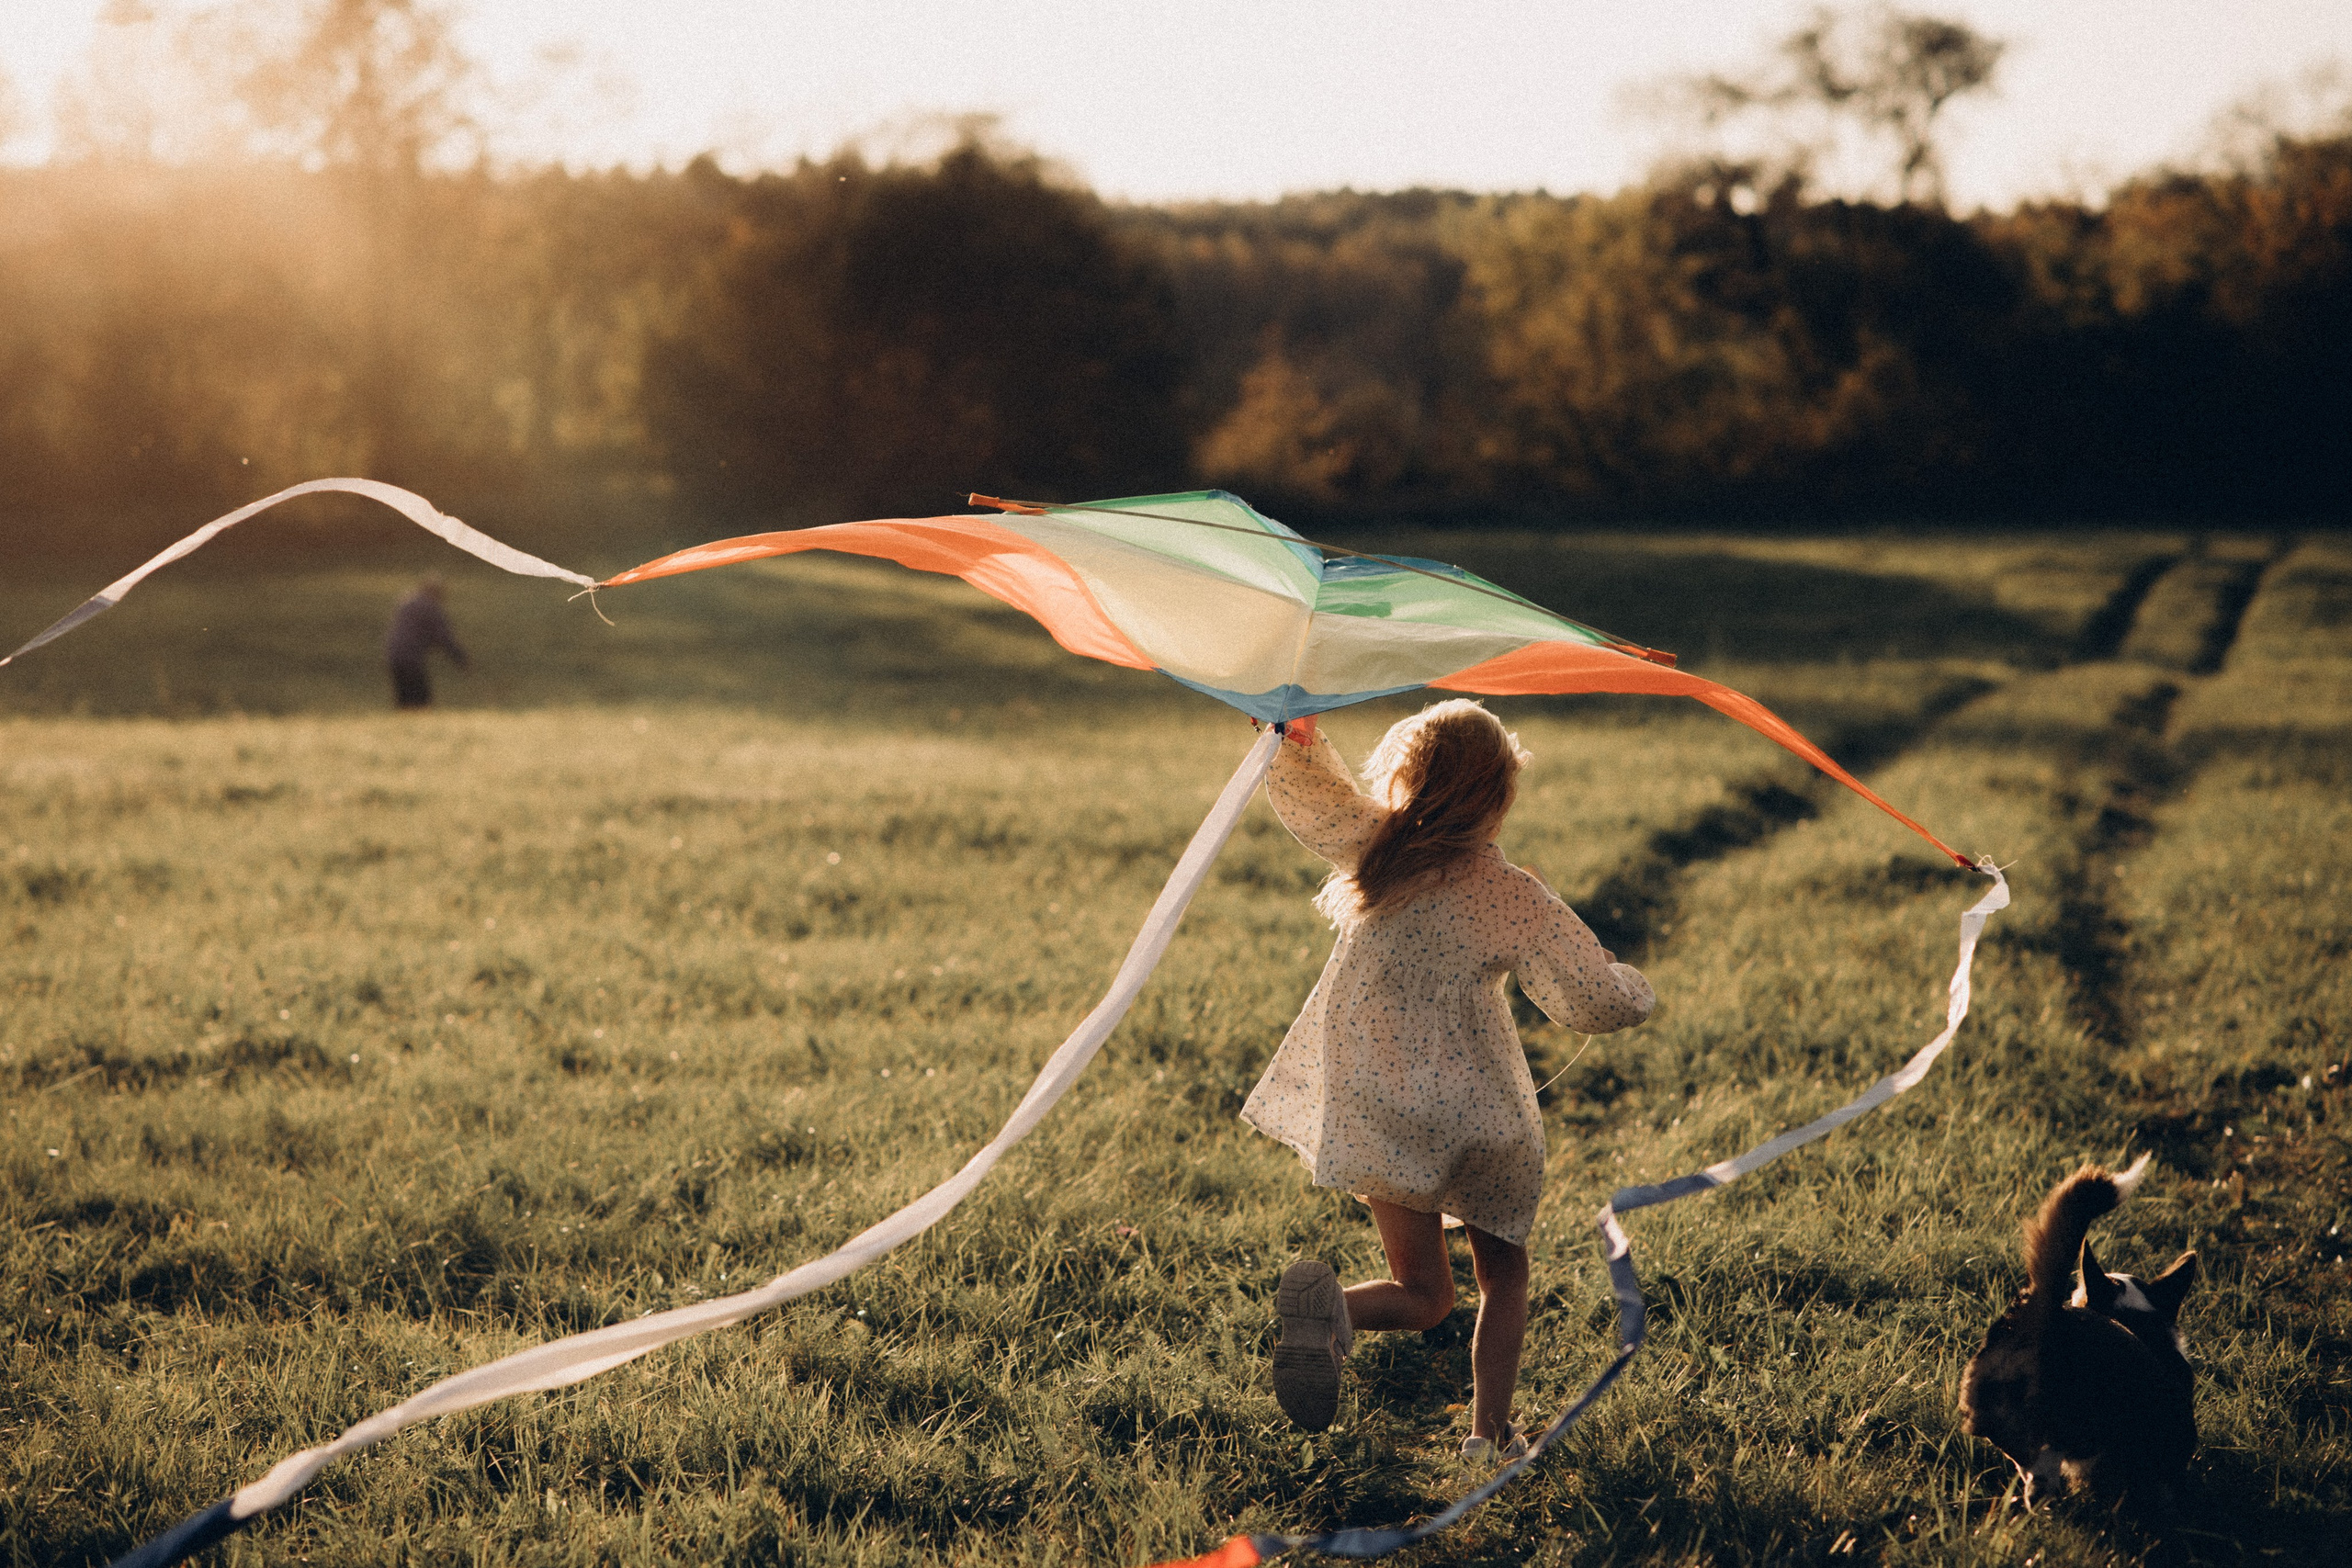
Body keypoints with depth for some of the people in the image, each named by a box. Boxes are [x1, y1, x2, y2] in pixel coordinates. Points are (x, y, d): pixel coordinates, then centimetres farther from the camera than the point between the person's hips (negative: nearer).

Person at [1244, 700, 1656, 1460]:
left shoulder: (1370, 847, -11)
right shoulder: (1513, 898, -16)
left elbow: (1300, 784, 0)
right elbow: (1598, 1001, -8)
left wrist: (1298, 728, 9)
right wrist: (1634, 986, 10)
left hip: (1375, 1114, 3)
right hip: (1477, 1115, -3)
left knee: (1423, 1294, 14)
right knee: (1503, 1276, 23)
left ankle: (1328, 1307, -16)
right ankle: (1490, 1431, 18)